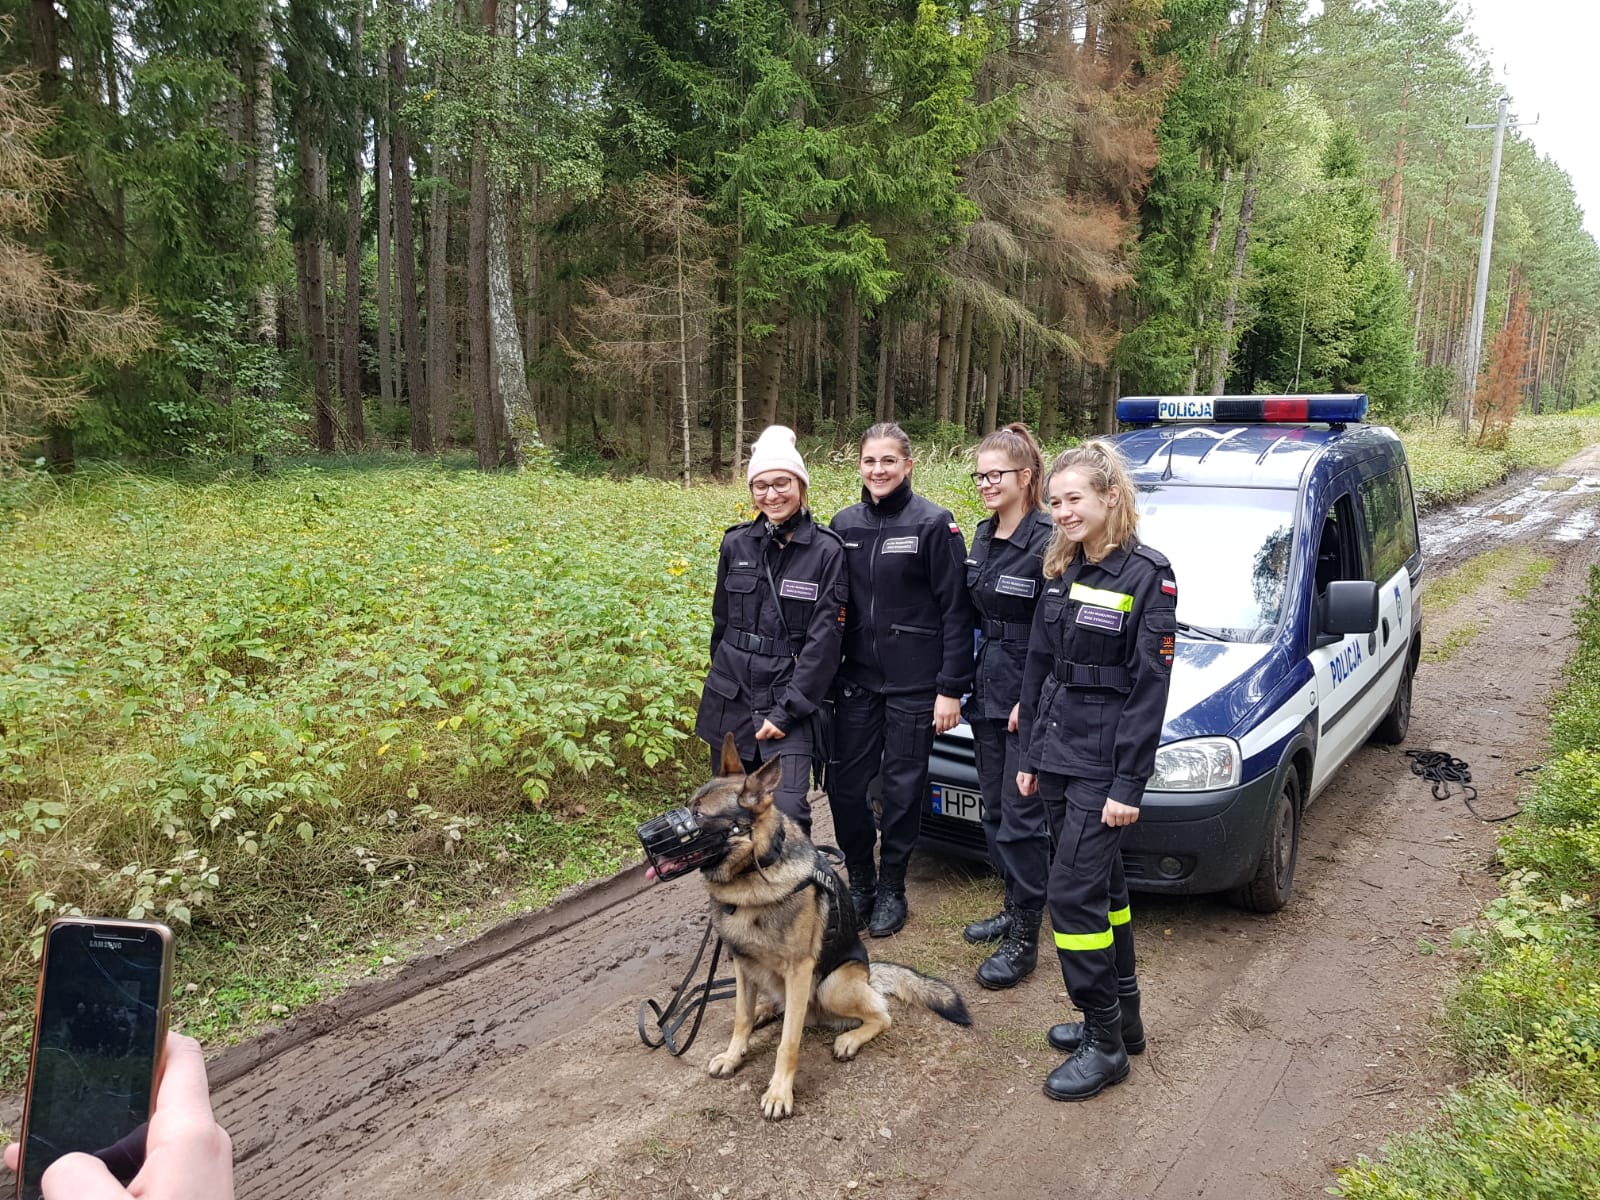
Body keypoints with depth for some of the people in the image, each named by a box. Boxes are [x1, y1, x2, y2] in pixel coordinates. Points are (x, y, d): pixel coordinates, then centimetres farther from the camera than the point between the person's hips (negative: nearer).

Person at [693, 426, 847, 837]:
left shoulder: (826, 550, -8)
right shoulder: (736, 544, 3)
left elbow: (825, 638, -11)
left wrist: (786, 710, -13)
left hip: (790, 700, -4)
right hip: (730, 700, 4)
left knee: (787, 815, -12)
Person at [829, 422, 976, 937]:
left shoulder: (934, 524, -9)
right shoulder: (845, 525, 6)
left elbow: (956, 610, -9)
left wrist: (951, 687, -12)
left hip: (913, 683, -4)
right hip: (856, 678, 4)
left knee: (902, 788, 6)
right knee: (844, 784, 6)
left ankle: (891, 888, 26)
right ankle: (859, 880, 28)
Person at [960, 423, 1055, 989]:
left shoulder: (1047, 543, -16)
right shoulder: (983, 537, 9)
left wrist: (1032, 701, -18)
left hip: (1031, 696, -8)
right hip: (989, 689, 8)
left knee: (1021, 816, -2)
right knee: (994, 810, 17)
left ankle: (1024, 939, 10)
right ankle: (1015, 907, 33)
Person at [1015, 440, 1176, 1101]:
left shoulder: (1148, 576, -13)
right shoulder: (1062, 571, 9)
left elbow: (1150, 687, -15)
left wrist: (1128, 785, -16)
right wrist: (1029, 755, 12)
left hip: (1104, 760, -7)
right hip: (1056, 752, 7)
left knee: (1073, 892, -6)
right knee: (1101, 881, 16)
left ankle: (1105, 1043, 9)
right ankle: (1124, 1015, 31)